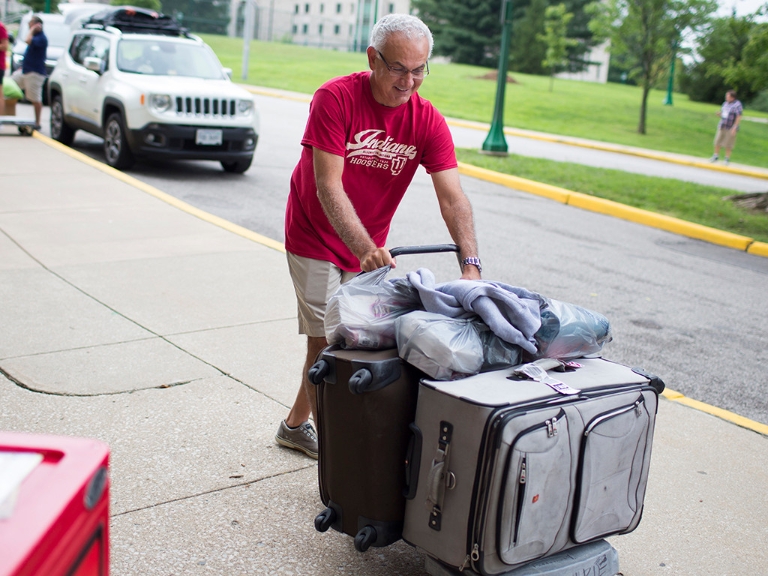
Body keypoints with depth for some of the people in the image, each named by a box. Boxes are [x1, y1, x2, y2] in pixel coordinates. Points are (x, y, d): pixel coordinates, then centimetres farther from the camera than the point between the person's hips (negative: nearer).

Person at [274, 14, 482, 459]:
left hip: (367, 248, 5)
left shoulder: (428, 122, -13)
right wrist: (365, 249, -41)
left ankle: (296, 426, 37)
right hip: (316, 239, -5)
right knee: (327, 342, -6)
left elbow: (453, 198, -20)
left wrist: (471, 265, -35)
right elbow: (328, 187, -28)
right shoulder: (335, 98, -23)